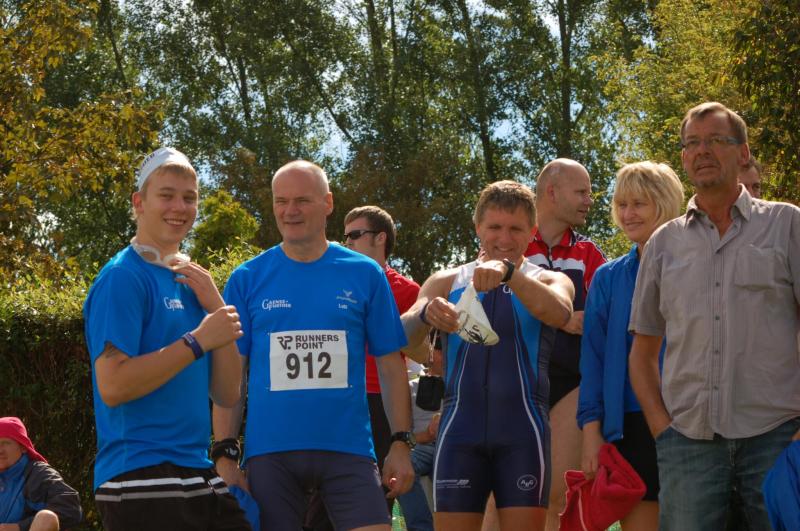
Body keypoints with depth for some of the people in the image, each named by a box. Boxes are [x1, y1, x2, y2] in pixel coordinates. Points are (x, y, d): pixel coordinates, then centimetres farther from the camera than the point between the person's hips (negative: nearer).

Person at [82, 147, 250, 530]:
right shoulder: (123, 277, -7)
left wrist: (217, 309, -1)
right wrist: (198, 341, -16)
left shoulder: (190, 282, 15)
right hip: (142, 481, -7)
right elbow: (112, 386, -18)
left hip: (198, 473, 7)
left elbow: (226, 394, 10)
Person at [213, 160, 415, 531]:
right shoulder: (247, 279, 5)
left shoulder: (364, 274, 5)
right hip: (268, 452, 0)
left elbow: (390, 366, 7)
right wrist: (224, 453, -2)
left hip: (348, 448, 0)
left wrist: (401, 443, -1)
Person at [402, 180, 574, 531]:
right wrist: (425, 314, -27)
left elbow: (559, 313, -14)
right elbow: (404, 338, -3)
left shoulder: (546, 281, 11)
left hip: (522, 428, -1)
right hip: (461, 426, 1)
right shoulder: (447, 283, 13)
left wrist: (509, 273, -31)